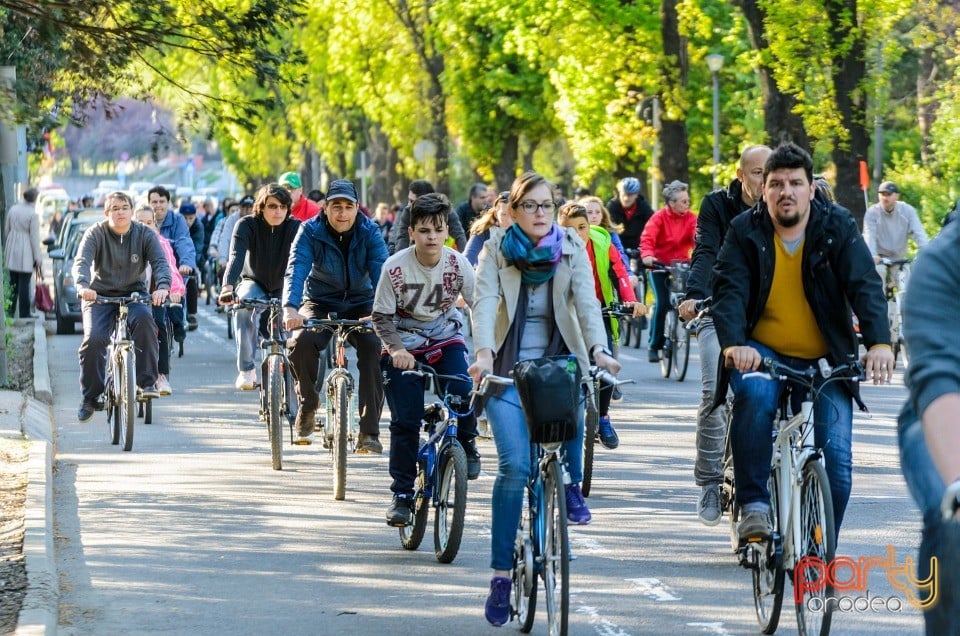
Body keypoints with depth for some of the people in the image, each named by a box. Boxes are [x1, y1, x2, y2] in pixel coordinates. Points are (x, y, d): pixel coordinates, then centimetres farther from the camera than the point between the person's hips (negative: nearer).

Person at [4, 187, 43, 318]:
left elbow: (6, 230, 12)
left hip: (12, 250, 6)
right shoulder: (32, 214, -15)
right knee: (24, 284, -2)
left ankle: (10, 311, 17)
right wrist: (37, 258, -7)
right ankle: (24, 314, 0)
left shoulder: (13, 209, 3)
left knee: (13, 283, 15)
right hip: (26, 253, -6)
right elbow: (34, 237, -13)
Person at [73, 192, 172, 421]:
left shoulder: (145, 234, -2)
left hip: (134, 294, 0)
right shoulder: (95, 234, -5)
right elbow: (82, 261, -20)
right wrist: (82, 285, -42)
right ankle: (90, 397, -5)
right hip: (100, 296, 0)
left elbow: (160, 262, -14)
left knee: (144, 319, -33)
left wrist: (162, 286, -36)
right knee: (93, 339, -23)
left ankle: (146, 382, -23)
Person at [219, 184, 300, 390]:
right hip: (254, 283, -2)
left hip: (283, 287, 2)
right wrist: (228, 287, -53)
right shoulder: (247, 225, -21)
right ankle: (246, 369, -25)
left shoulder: (295, 227, -20)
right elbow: (236, 257, -35)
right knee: (242, 305, -33)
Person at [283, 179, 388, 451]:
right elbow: (296, 269, -27)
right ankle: (307, 408, -2)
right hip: (320, 303, 0)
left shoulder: (369, 232, -11)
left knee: (374, 347, -28)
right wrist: (290, 308, -45)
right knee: (302, 342, -30)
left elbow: (381, 272, -22)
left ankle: (369, 431, -21)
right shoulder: (311, 231, -13)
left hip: (360, 305, 0)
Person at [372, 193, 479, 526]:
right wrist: (396, 349, -27)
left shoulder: (458, 264, -14)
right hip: (404, 346, -1)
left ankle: (467, 445, 3)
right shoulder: (395, 267, -18)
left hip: (446, 340, 1)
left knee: (464, 392, -27)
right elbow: (381, 316, -11)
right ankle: (402, 495, 5)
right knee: (405, 422, -6)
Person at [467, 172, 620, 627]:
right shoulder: (495, 251, 1)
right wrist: (483, 353, -33)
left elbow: (586, 301, -10)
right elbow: (484, 301, -14)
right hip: (509, 368, -1)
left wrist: (599, 349, -29)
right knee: (514, 465, -17)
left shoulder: (572, 248, 3)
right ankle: (501, 573, -7)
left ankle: (572, 486, -11)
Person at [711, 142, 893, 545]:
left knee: (836, 459, -11)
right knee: (754, 397, -35)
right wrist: (733, 344, -34)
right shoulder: (745, 232, -3)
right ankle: (753, 505, -22)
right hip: (763, 353, -1)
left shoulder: (838, 228, -3)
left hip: (825, 361, 1)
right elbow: (729, 290, -15)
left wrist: (879, 342, -31)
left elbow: (865, 286, -14)